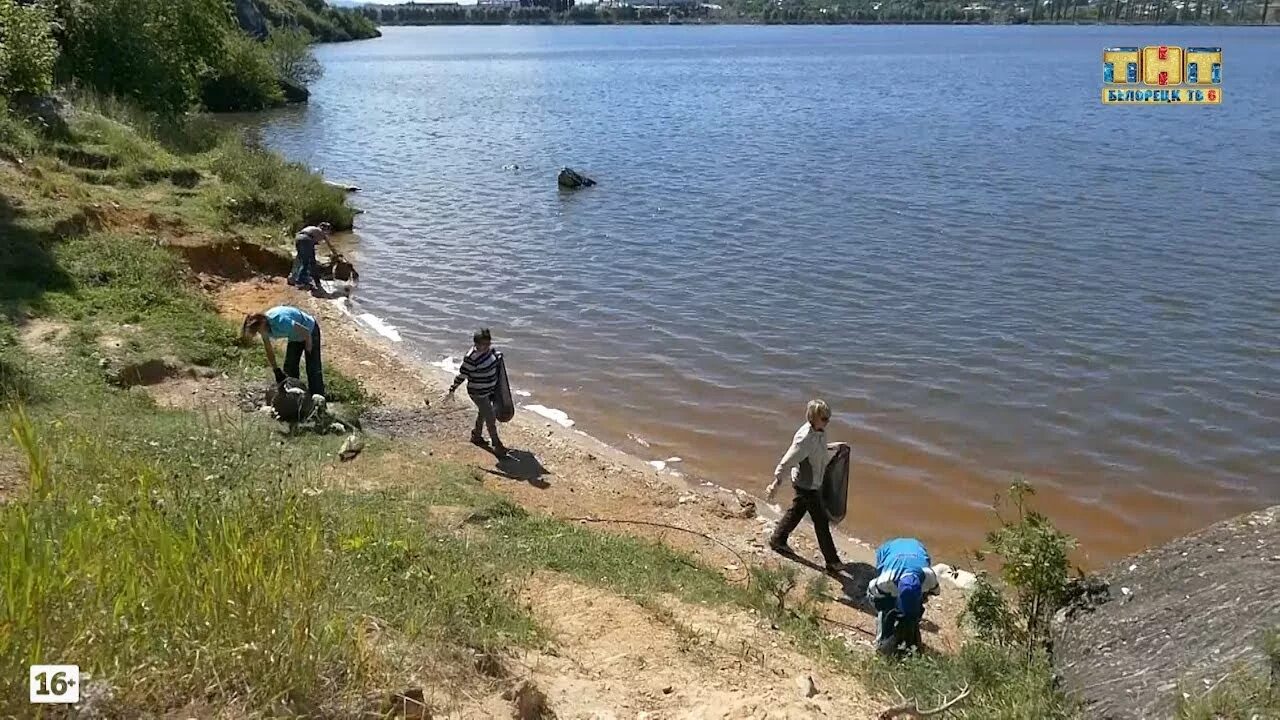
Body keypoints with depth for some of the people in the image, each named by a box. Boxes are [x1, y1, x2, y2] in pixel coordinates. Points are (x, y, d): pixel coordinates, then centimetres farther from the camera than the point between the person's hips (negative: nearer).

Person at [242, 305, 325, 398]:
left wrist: (308, 348, -14)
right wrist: (276, 370, -7)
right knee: (289, 368, 8)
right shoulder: (264, 327, -17)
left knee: (313, 369, -7)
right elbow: (269, 351, -4)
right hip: (295, 336, 8)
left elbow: (306, 332, -31)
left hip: (310, 330, -7)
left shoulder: (280, 321, -41)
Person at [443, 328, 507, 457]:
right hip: (478, 393, -8)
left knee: (482, 413, 27)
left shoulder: (489, 349, -8)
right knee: (490, 418, -1)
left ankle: (476, 436, 50)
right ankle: (497, 446, 13)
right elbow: (462, 375, -21)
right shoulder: (471, 358, -30)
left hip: (490, 390, 8)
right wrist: (451, 390, -14)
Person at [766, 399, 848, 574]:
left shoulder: (819, 431, -3)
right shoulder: (805, 438, -32)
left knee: (796, 511, 24)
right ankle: (832, 561, 9)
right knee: (821, 521, -1)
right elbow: (786, 461, -30)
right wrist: (776, 482, -29)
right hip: (806, 485, -9)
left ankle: (777, 540, 43)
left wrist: (831, 446, 18)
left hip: (814, 482, 9)